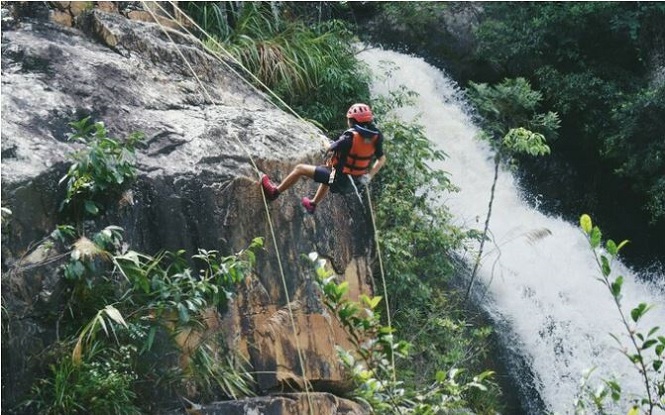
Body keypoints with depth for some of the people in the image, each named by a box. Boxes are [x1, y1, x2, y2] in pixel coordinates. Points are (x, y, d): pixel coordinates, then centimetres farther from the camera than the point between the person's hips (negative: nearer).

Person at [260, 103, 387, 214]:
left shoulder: (350, 136, -23)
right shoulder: (375, 137, -7)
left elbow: (330, 150, -14)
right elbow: (382, 159, 0)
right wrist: (368, 176, 9)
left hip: (339, 179, -7)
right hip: (356, 181, 7)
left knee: (300, 169, 7)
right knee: (327, 177, 42)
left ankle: (275, 191, 22)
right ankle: (313, 204, 60)